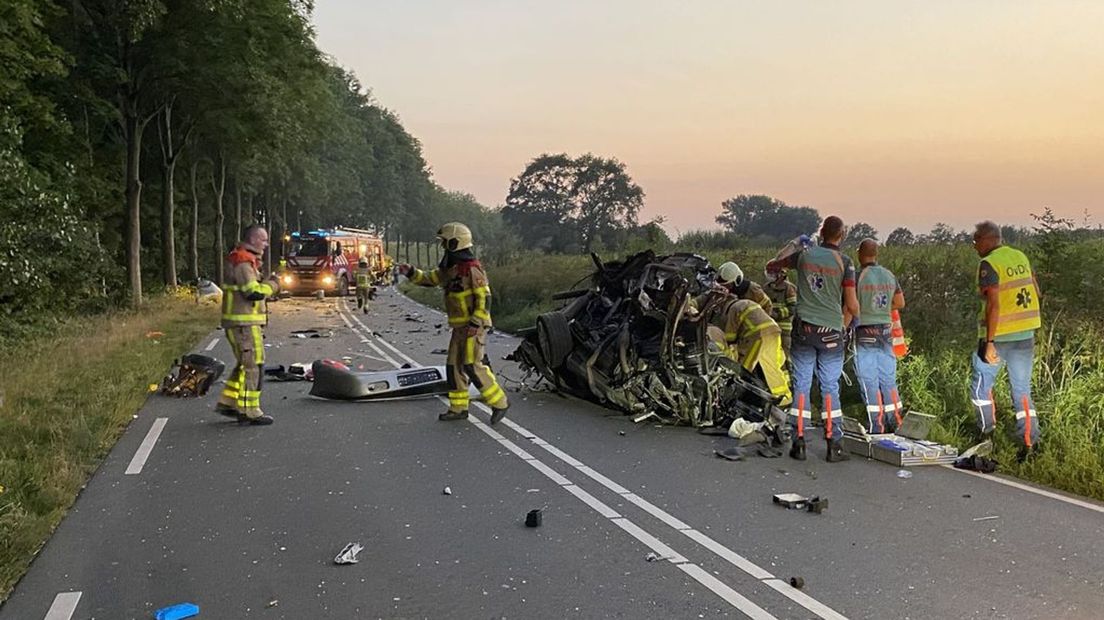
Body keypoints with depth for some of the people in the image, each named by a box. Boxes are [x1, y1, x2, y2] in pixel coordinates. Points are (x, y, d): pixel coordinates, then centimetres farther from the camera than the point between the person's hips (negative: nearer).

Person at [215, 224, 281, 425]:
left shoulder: (245, 260, 19)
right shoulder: (243, 262, -16)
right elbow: (254, 292, -24)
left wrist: (267, 283, 8)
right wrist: (272, 284, -9)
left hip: (246, 322, 11)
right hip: (244, 323, -11)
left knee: (245, 365, 18)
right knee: (253, 366, -7)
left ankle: (227, 402, 25)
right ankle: (249, 411, -3)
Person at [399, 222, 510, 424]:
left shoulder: (472, 269, -16)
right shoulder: (450, 269, 12)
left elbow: (485, 298, -19)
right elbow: (429, 279, 21)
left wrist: (476, 324, -22)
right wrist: (411, 273, 5)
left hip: (474, 327, -9)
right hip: (460, 327, 10)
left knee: (472, 366, -13)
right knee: (454, 366, 10)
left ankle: (499, 403, -5)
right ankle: (458, 408, 19)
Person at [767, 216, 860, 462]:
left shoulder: (804, 254, 4)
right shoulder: (844, 262, -4)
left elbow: (771, 265, 19)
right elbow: (851, 305, -4)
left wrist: (776, 269, 41)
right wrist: (850, 315, 17)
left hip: (803, 328, 2)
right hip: (831, 331, -2)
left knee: (801, 385, 5)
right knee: (830, 388, 4)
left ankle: (798, 443, 5)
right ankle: (834, 446, 7)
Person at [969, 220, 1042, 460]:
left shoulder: (989, 264, -14)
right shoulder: (1021, 257, 8)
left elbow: (994, 304, -21)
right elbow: (1036, 292, 15)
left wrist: (989, 341, -21)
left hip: (999, 336, -6)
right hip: (1026, 335, 6)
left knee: (981, 385, 13)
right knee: (1023, 391, 10)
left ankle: (987, 434, 15)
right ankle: (1029, 443, 8)